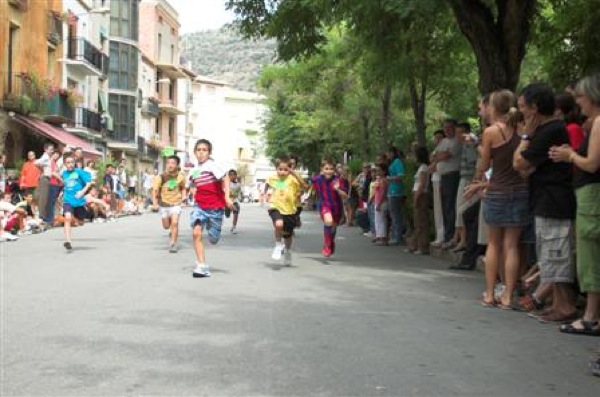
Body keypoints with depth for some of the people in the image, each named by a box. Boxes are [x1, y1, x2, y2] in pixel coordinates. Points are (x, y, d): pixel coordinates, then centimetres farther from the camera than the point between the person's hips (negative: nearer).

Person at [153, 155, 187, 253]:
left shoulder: (180, 177, -8)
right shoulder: (161, 177, -14)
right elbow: (155, 190, -15)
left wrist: (184, 195, -5)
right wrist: (155, 203, -26)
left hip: (176, 203, -1)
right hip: (164, 204, 1)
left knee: (175, 223, -18)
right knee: (166, 226, 12)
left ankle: (173, 244, -7)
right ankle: (172, 230, 48)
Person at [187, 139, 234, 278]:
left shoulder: (212, 165, -11)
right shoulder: (193, 171, 8)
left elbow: (225, 179, -19)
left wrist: (227, 197, -28)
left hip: (215, 207, -4)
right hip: (199, 206, 4)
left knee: (213, 240, 6)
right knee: (196, 233, -18)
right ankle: (202, 267, -16)